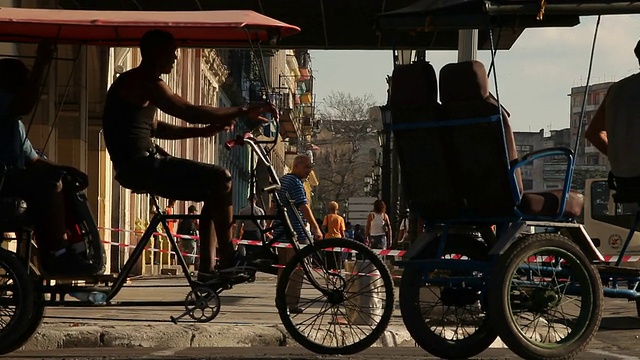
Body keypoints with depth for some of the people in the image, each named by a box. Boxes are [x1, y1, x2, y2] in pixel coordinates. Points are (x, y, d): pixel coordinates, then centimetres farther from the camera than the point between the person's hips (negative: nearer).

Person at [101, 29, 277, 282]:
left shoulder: (136, 82, 21)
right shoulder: (145, 83, -13)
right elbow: (189, 112, -25)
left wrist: (202, 131, 15)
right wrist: (243, 111, -22)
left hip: (139, 165, 11)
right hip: (140, 165, -11)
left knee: (214, 192, 14)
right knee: (221, 179, -14)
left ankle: (207, 267, 11)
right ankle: (228, 262, -12)